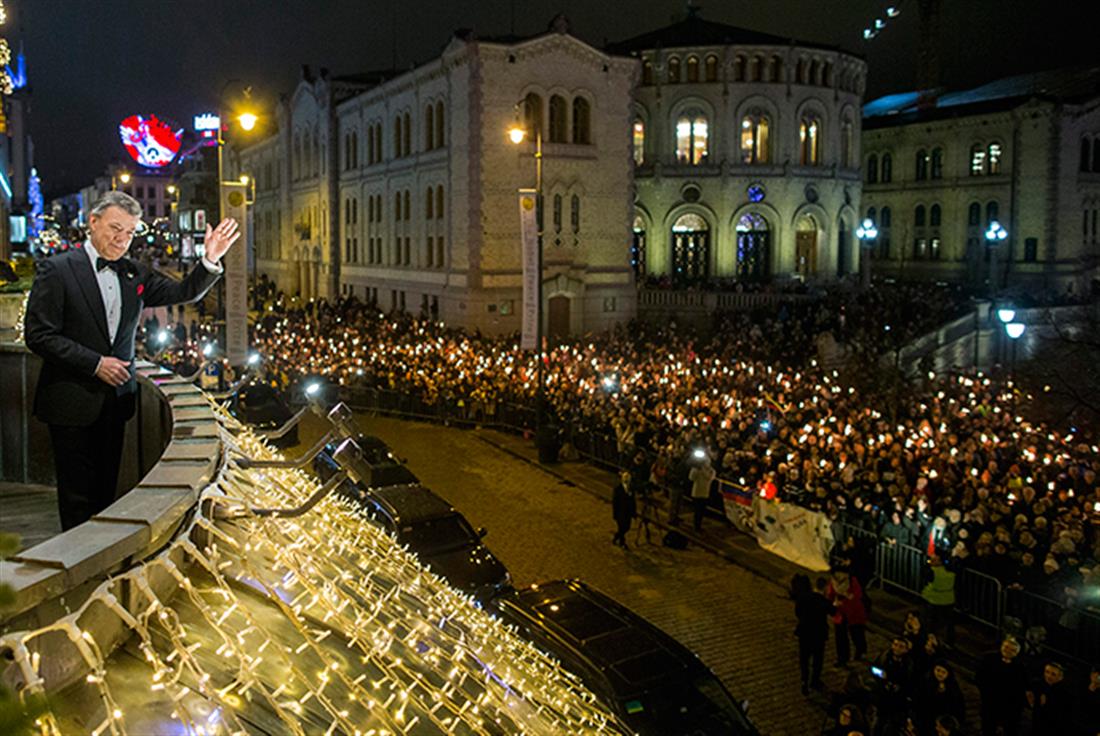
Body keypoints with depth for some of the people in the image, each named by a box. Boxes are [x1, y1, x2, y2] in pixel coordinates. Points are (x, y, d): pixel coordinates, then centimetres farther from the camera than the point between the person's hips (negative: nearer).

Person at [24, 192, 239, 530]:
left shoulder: (135, 273, 8)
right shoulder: (57, 270, -9)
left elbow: (184, 293, 9)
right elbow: (38, 335, -13)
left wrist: (211, 260, -8)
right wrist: (95, 363, -17)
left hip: (116, 399, 6)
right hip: (73, 403, -5)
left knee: (106, 491, 15)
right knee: (78, 497, 1)